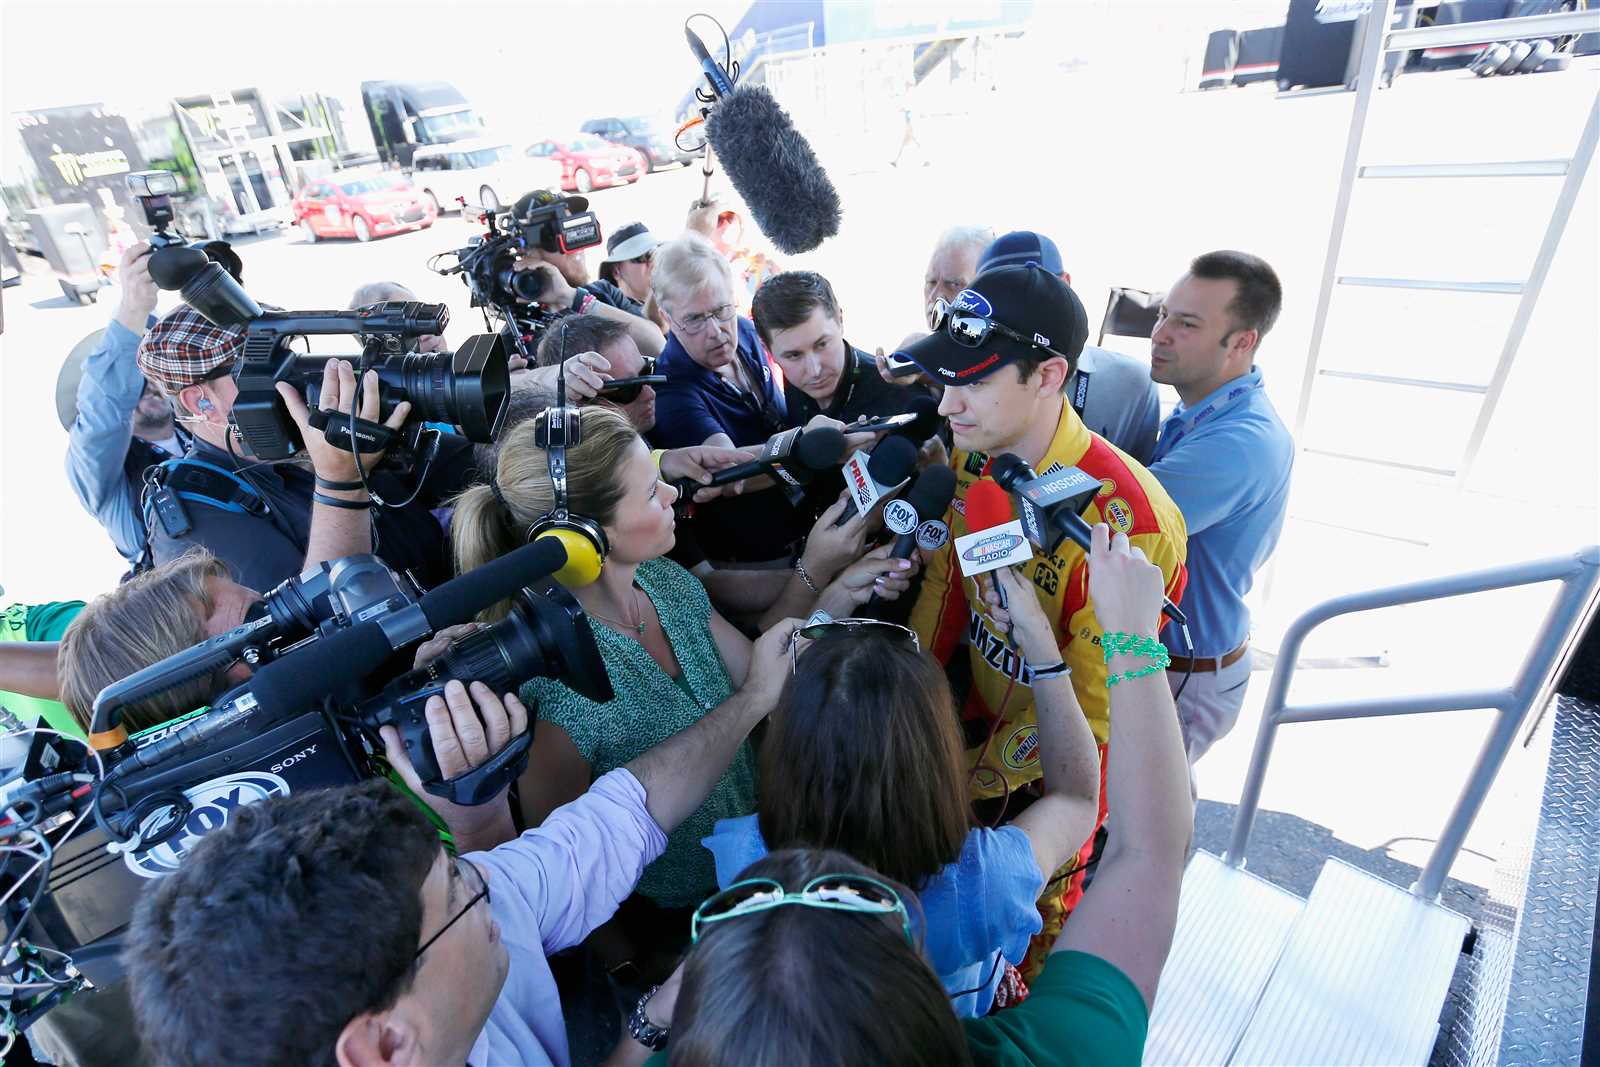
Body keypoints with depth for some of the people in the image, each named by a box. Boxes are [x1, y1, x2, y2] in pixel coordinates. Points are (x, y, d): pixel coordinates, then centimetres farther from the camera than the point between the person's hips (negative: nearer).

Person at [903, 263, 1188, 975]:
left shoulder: (1124, 520, -34)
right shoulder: (974, 456, -12)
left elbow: (1091, 710, -25)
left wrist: (973, 775, -16)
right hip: (981, 714, 6)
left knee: (1032, 913, 20)